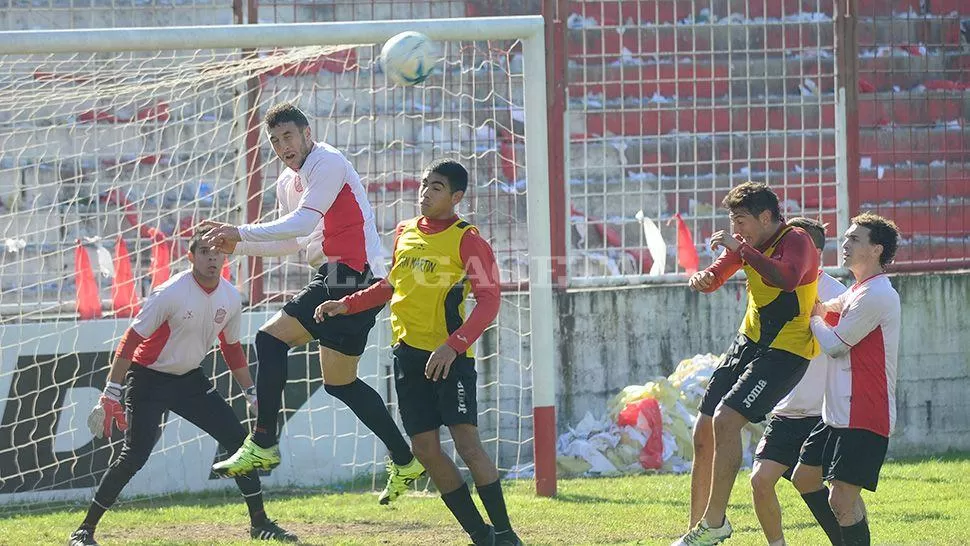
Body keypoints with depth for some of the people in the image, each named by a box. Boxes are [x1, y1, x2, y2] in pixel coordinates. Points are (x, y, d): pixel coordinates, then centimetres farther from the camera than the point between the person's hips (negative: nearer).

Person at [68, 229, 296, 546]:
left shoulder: (231, 298, -2)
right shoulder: (171, 293, -22)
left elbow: (232, 350, 14)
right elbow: (131, 341, -21)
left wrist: (252, 395, 16)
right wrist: (111, 396, -24)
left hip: (190, 380, 6)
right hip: (149, 380, -6)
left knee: (238, 439, 0)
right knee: (134, 456, -18)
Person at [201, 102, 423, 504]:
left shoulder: (327, 163, -10)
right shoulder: (287, 182, 19)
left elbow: (302, 222, -23)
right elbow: (292, 241, 29)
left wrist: (242, 233, -23)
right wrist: (237, 246, 15)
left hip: (354, 277, -10)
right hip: (337, 279, 10)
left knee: (272, 338, -15)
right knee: (340, 383, 13)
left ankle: (263, 445, -16)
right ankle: (404, 462, 18)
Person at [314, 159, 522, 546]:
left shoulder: (467, 240, -9)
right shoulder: (405, 233, 11)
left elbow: (488, 301, -16)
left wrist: (452, 347, -27)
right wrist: (346, 305, 15)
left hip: (449, 358, -7)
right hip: (408, 354, 7)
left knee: (467, 442, -15)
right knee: (426, 449, 2)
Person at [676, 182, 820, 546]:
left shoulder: (797, 242, -17)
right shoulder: (751, 244, 8)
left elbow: (787, 278, -37)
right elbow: (715, 277, 15)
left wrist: (741, 249, -31)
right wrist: (702, 279, -10)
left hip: (785, 351, -9)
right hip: (749, 343, 9)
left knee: (725, 420, -23)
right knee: (704, 433, 7)